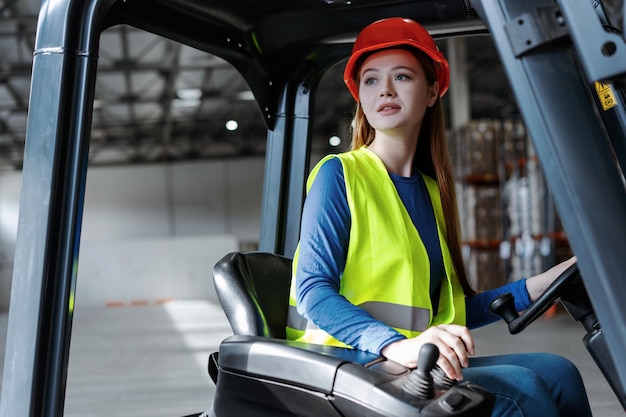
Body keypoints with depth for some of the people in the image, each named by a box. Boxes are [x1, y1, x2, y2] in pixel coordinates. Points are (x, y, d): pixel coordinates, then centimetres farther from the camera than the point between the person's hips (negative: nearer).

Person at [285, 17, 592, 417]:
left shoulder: (432, 189, 16)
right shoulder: (339, 175, -3)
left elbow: (453, 310, 15)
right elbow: (313, 290, -15)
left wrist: (543, 284, 9)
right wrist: (397, 345, -31)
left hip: (417, 367, 6)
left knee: (556, 371, -13)